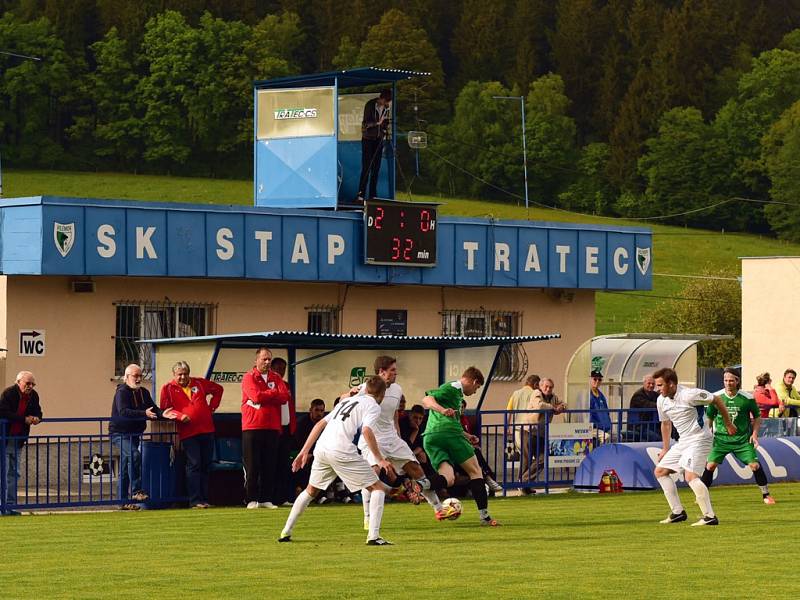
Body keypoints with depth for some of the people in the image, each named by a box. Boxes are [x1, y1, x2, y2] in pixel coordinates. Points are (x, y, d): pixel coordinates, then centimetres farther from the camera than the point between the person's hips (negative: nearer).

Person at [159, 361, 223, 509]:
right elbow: (165, 408, -2)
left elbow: (218, 389, 25)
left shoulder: (199, 383, 12)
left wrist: (212, 406, 15)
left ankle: (204, 499, 13)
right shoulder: (168, 388, 2)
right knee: (194, 465, -11)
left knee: (206, 466, 7)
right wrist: (180, 416, -17)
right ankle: (195, 500, -10)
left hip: (206, 430, 4)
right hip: (188, 433, -4)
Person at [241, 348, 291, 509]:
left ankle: (266, 499, 7)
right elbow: (256, 396, -16)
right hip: (252, 427, -4)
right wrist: (274, 393, -3)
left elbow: (284, 397, -1)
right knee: (252, 466, -3)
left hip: (272, 428, 4)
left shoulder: (276, 378, 13)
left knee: (270, 466, 3)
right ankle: (251, 500, 1)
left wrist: (265, 396, -9)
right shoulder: (249, 377, 0)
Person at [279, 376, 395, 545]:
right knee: (378, 488, 3)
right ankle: (373, 536, -11)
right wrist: (380, 460, -9)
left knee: (311, 491, 28)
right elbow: (367, 431, -11)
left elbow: (320, 424, 24)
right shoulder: (373, 406, 9)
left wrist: (304, 451, 24)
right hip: (342, 451, -7)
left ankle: (286, 533, 28)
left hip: (321, 449, 7)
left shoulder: (347, 401, 30)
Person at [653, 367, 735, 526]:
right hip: (683, 442, 9)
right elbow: (665, 423, 22)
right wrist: (665, 449, 24)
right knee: (660, 471, 11)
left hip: (699, 439, -9)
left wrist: (728, 424, 0)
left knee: (691, 476, -25)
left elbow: (716, 400, -9)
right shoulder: (661, 401, 4)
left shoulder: (689, 395, -20)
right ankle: (678, 512, 15)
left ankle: (710, 516, -23)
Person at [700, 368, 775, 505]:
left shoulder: (747, 398, -4)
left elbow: (757, 417, 8)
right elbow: (709, 417, 12)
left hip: (743, 439, -1)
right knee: (710, 465, -12)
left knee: (755, 465, -10)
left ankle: (766, 495, 6)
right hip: (721, 438, 1)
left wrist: (754, 434, -3)